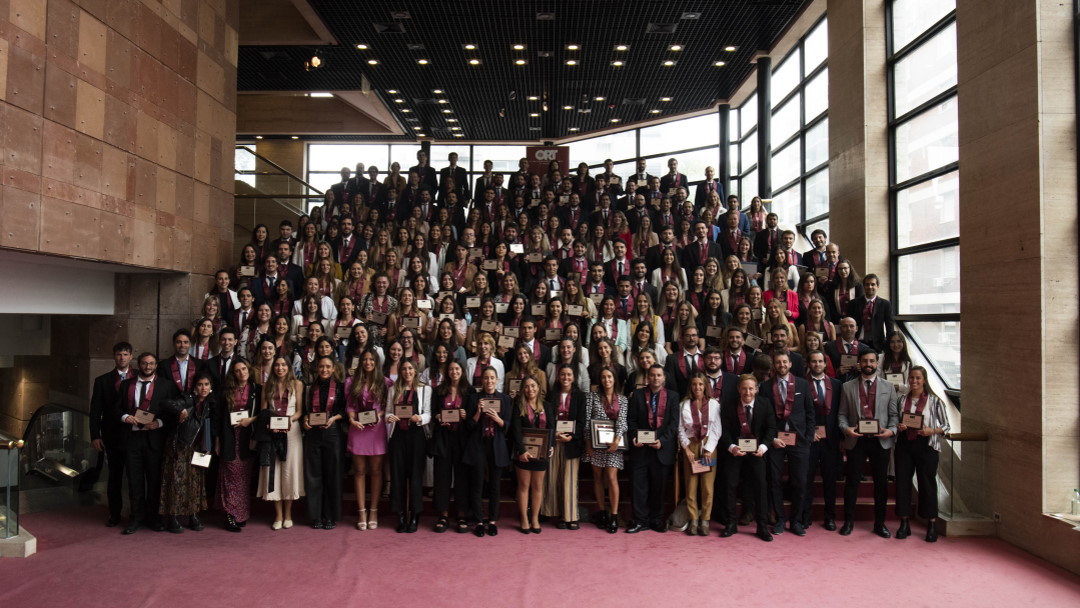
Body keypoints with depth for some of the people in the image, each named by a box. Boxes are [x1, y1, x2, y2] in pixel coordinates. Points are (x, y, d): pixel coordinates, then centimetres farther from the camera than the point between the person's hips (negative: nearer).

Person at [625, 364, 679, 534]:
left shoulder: (672, 396, 5)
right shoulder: (638, 394, 7)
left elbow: (674, 422, -1)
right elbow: (631, 419, 6)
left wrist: (662, 440, -13)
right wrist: (634, 437, -10)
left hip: (662, 448, 0)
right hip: (641, 447, 0)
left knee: (659, 486, 7)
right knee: (639, 485, -1)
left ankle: (657, 520, 19)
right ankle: (640, 520, 7)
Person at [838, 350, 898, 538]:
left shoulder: (888, 387, 9)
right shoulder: (848, 387, 7)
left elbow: (894, 414, 7)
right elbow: (842, 414, 5)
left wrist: (892, 430, -11)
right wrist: (846, 428, -13)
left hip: (881, 441, 1)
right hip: (856, 440, -1)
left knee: (881, 482, 6)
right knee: (852, 481, 3)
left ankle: (879, 523, 18)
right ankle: (849, 521, 14)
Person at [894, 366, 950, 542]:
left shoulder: (934, 401, -1)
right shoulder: (901, 399, 8)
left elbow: (946, 426, 2)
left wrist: (931, 431, -15)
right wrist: (898, 427, -5)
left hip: (926, 445, -3)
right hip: (904, 444, 3)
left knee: (927, 483, 2)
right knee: (902, 482, 4)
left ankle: (932, 524, 15)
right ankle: (904, 523, 15)